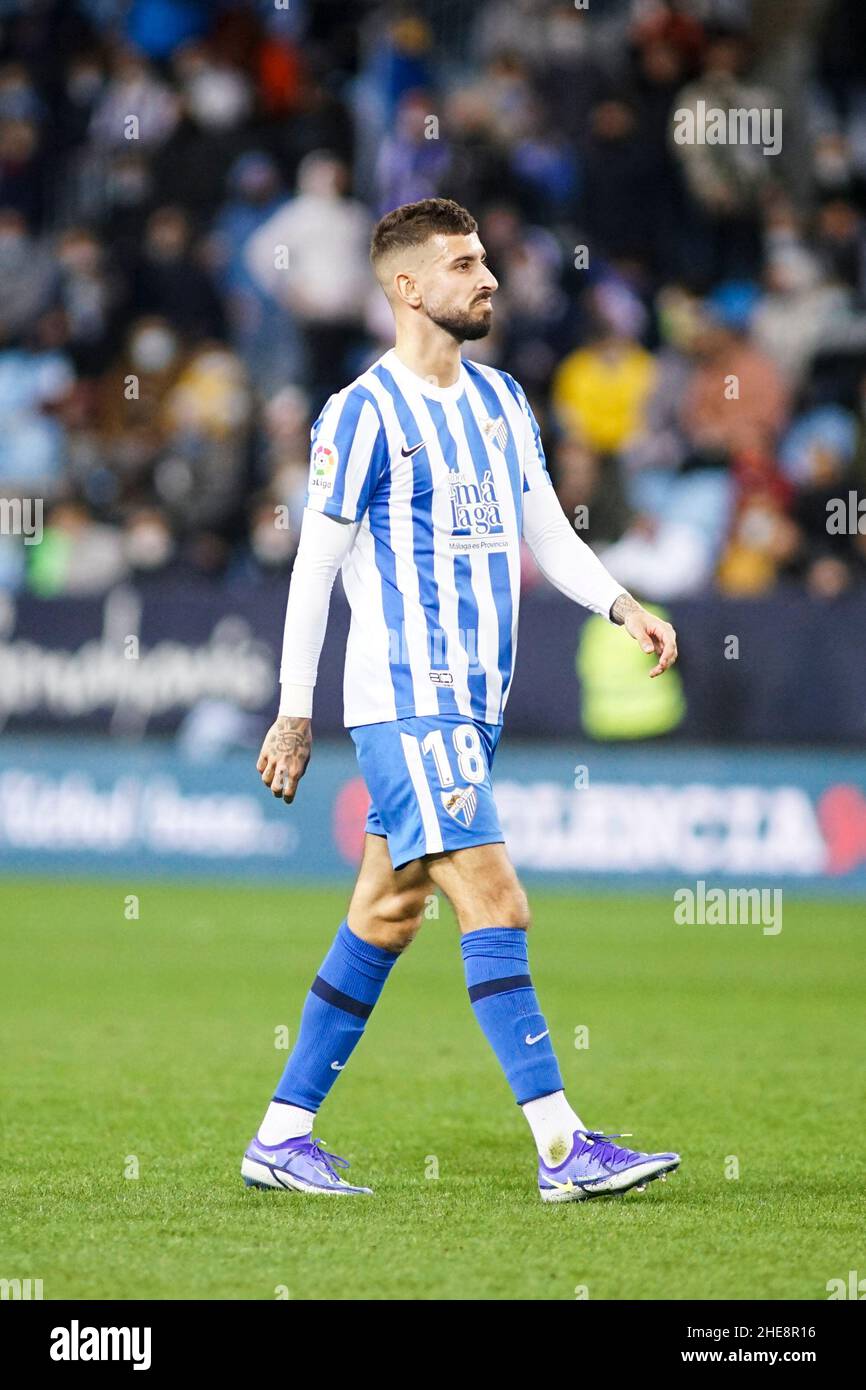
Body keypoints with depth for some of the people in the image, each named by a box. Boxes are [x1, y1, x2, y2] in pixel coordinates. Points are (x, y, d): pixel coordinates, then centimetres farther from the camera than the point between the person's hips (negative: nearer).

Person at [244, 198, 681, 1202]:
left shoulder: (501, 400, 14)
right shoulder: (363, 415, -9)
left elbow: (547, 532, 17)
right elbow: (314, 567, -5)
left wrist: (619, 605, -1)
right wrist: (294, 713, -4)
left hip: (473, 703, 8)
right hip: (403, 703, -8)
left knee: (384, 917, 9)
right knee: (495, 905, -13)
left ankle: (282, 1137, 16)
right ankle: (563, 1148, -15)